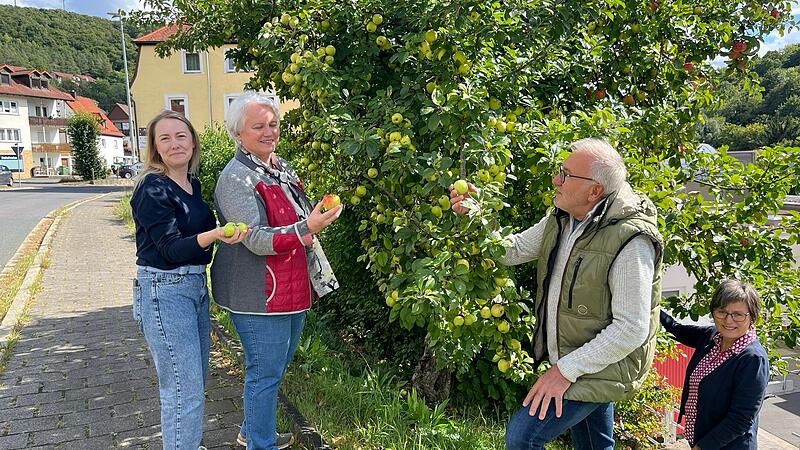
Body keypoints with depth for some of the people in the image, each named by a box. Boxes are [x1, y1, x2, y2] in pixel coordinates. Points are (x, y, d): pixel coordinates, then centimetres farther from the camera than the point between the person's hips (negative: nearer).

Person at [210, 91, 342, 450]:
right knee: (265, 373, 2)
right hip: (260, 296, -9)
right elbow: (257, 240, -25)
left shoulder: (281, 167, 10)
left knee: (276, 367, 22)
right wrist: (308, 227, -34)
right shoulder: (236, 179, -17)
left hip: (293, 291, 9)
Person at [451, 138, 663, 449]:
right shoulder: (561, 219, -1)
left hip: (602, 367, -8)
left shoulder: (631, 241, -27)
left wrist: (566, 369, -24)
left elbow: (631, 329, -27)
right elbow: (513, 250, 7)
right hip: (568, 361, 8)